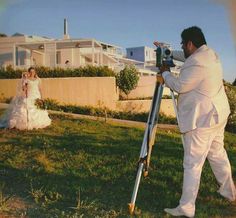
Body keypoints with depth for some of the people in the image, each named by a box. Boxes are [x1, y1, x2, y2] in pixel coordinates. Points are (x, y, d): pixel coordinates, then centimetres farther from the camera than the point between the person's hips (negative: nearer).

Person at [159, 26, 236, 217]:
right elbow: (187, 58, 27)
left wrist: (165, 73, 1)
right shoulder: (211, 54, 10)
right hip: (217, 115, 10)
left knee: (193, 164, -5)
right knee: (218, 154, 23)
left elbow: (179, 86, -15)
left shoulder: (197, 62, -23)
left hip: (202, 120, -10)